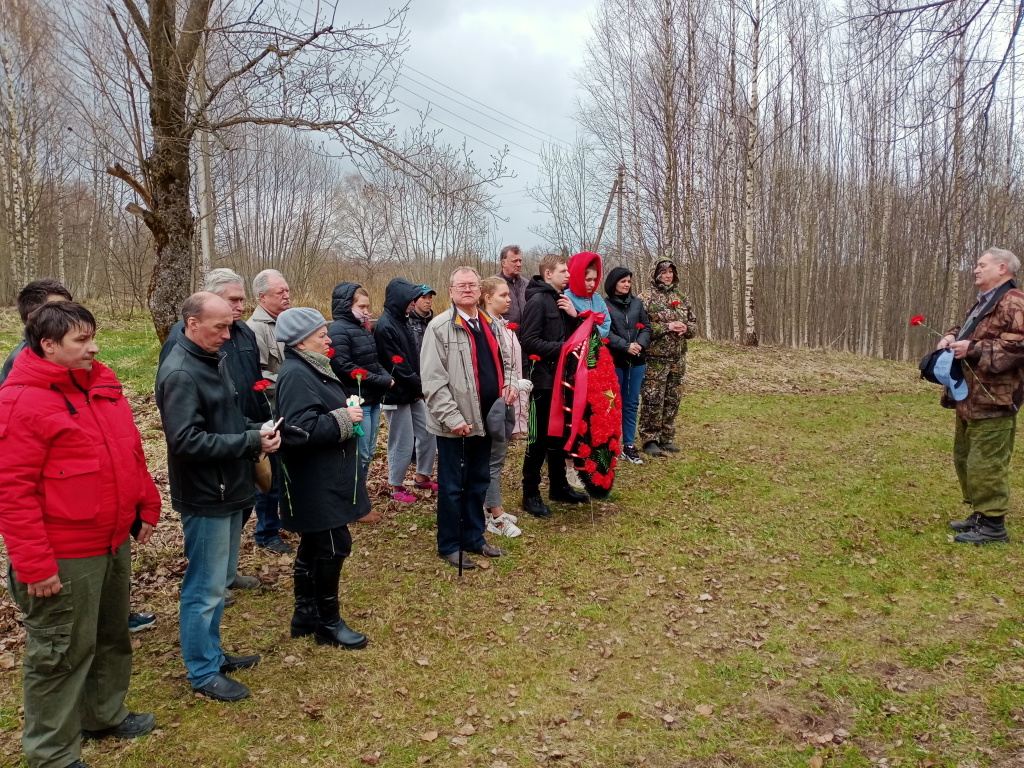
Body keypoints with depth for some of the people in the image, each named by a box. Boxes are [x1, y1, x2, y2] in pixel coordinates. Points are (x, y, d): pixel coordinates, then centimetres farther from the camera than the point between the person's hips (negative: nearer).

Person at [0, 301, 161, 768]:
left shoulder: (103, 386, 6)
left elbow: (131, 455, 16)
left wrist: (146, 508, 16)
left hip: (114, 543, 8)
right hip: (64, 558, -8)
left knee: (112, 637, 23)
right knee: (62, 653, 8)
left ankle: (105, 715, 44)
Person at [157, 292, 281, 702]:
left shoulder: (212, 360, 8)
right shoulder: (180, 372, -21)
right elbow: (186, 440, -26)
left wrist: (256, 430, 0)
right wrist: (251, 442, -23)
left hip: (227, 491, 9)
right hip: (205, 498, -9)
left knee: (220, 581, 20)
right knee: (205, 588, 4)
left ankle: (212, 653, 36)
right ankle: (203, 673, 20)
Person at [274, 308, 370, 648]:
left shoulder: (311, 368, 12)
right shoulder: (296, 375, -20)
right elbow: (301, 429, -29)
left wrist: (345, 410, 6)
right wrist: (343, 418, -21)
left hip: (324, 478, 10)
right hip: (316, 482, -10)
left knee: (313, 545, 18)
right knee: (334, 546, -1)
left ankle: (306, 615, 31)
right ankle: (328, 623, 15)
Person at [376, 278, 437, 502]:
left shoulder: (402, 321, 11)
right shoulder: (385, 326, -18)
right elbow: (397, 366, -21)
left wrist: (422, 385, 1)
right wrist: (421, 386, -13)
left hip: (414, 392, 9)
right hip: (397, 394, -9)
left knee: (428, 434, 13)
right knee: (403, 442, 1)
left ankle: (422, 478, 30)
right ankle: (397, 487, 17)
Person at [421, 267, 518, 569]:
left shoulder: (490, 324, 10)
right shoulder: (439, 327, -12)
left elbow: (503, 361, 22)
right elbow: (433, 380, -16)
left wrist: (509, 384, 1)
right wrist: (452, 417, -21)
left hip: (485, 419, 7)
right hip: (455, 424, -7)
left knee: (479, 482, 18)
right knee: (452, 486, 6)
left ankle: (474, 537, 33)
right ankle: (449, 545, 21)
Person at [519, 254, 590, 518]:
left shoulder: (561, 300, 13)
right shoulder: (538, 301, -13)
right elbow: (528, 340, -20)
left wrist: (574, 316, -4)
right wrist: (561, 348, -22)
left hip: (561, 377, 8)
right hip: (542, 379, -8)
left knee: (559, 434, 16)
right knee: (539, 437, -2)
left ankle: (559, 486, 27)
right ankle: (530, 493, 8)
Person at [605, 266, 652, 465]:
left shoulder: (637, 303, 10)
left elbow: (646, 327, 8)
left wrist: (640, 344, -11)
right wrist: (626, 346, -19)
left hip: (636, 361, 4)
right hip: (614, 361, -4)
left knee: (632, 404, 8)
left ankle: (629, 445, 16)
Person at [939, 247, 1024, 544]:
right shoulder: (984, 302, 20)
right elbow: (966, 329, 30)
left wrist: (973, 349, -23)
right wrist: (951, 337, 8)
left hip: (993, 400, -11)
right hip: (971, 398, 11)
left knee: (985, 463, -7)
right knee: (965, 458, 18)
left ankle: (993, 525, 2)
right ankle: (980, 514, 29)